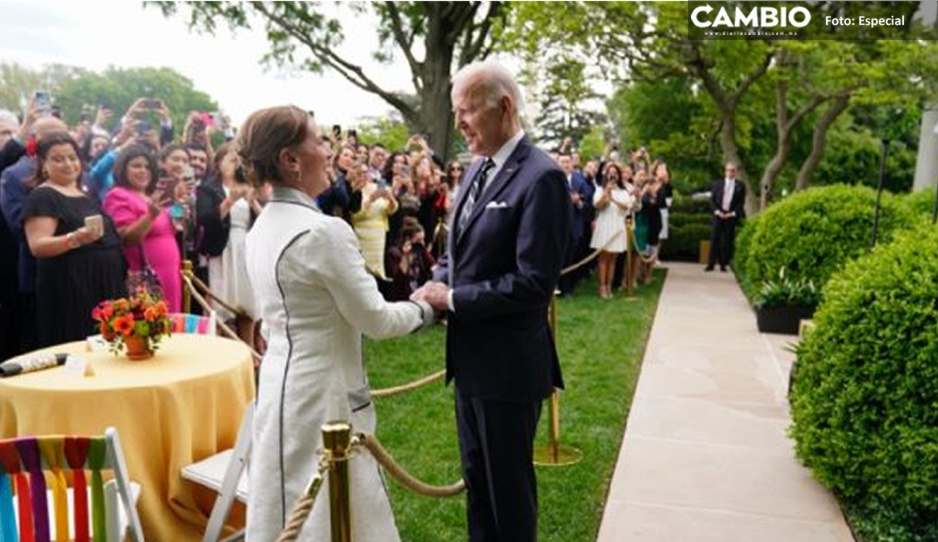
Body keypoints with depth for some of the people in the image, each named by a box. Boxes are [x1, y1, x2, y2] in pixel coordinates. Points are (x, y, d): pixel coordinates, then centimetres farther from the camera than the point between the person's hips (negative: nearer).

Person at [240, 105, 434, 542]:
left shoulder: (262, 228, 6)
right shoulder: (322, 230, -21)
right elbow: (376, 319, -15)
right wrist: (425, 308, 1)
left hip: (282, 385, 9)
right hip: (320, 394, -9)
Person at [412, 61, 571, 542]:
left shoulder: (541, 177, -19)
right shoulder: (477, 168, 9)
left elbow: (533, 282, -23)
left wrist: (452, 299, -18)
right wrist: (437, 286, -2)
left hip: (508, 361, -8)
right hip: (470, 354, 8)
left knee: (509, 479, 11)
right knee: (475, 473, 22)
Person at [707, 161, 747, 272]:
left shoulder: (740, 186, 7)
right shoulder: (718, 184, 11)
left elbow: (741, 202, 3)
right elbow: (712, 200, 6)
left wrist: (732, 213, -9)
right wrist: (717, 211, -8)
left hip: (731, 217, -1)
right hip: (718, 215, 1)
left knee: (727, 241, -1)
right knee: (714, 239, -3)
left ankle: (723, 264, 3)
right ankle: (711, 264, -2)